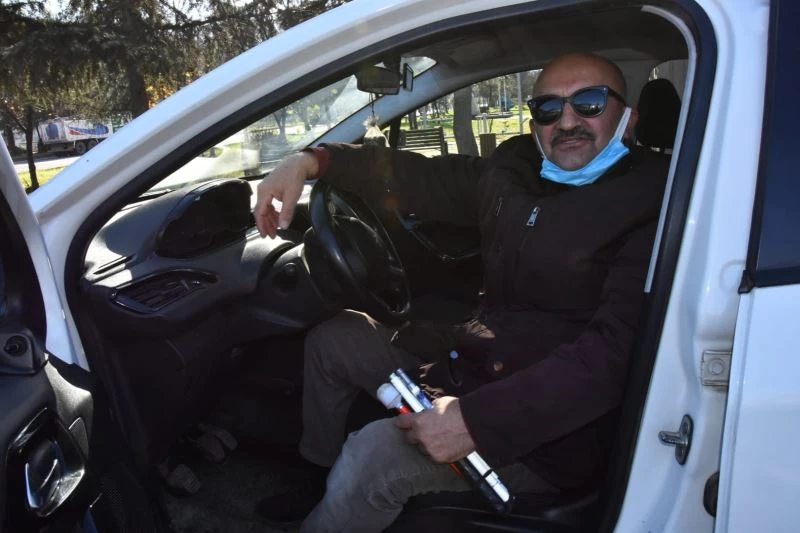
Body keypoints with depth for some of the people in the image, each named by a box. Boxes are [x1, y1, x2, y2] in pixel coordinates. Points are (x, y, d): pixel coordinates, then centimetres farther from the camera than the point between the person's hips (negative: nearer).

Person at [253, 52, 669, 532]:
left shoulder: (652, 206, -16)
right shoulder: (515, 174, 5)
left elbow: (616, 352, -27)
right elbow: (420, 176, 9)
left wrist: (479, 420, -34)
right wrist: (313, 161, -5)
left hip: (551, 430, -8)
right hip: (473, 364, 8)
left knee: (374, 455, -26)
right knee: (334, 340, 14)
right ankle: (314, 479, 30)